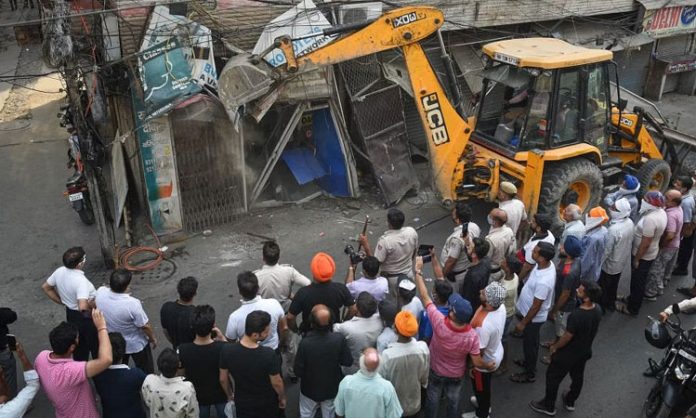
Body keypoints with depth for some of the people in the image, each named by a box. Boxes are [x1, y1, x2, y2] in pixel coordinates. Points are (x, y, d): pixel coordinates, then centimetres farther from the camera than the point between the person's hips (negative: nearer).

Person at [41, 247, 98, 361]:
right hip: (86, 318, -7)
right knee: (96, 347, 14)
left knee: (79, 346, 27)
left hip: (71, 314, 7)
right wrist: (93, 304, -22)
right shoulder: (81, 281, -35)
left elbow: (45, 287, 7)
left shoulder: (59, 271, -11)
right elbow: (83, 307, -43)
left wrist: (61, 301, 11)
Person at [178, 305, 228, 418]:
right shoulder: (223, 347, -34)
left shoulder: (182, 350, -30)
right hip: (220, 394, -1)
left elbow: (181, 374, -12)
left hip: (197, 396, 1)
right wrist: (223, 338, -10)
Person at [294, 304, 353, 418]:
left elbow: (298, 371, -21)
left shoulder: (305, 343, -33)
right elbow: (348, 362, -14)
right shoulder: (339, 339, -28)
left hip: (310, 389, -1)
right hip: (332, 388, 1)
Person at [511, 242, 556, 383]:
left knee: (529, 345, 15)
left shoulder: (543, 282, -41)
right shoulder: (547, 264, -13)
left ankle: (530, 374, 37)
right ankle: (528, 362, 54)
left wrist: (523, 323, -15)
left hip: (533, 317, -8)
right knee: (530, 343, 30)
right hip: (527, 311, 8)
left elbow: (536, 307, -29)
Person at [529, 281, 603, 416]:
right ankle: (570, 402, 51)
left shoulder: (576, 316, -39)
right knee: (578, 376, 27)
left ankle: (548, 406, 33)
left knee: (553, 377, 15)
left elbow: (567, 337, -25)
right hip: (585, 351, 7)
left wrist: (555, 347, -7)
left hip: (569, 354, -7)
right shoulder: (597, 309, -17)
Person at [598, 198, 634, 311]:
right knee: (614, 284, 28)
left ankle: (602, 306, 34)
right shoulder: (630, 222, -13)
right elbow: (628, 241, 4)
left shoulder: (613, 229, -37)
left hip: (610, 263, -7)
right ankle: (611, 303, 47)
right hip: (622, 260, 7)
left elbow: (606, 250, -27)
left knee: (603, 286, 16)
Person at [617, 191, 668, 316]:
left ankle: (632, 308, 25)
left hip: (643, 255, -9)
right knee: (638, 280, 26)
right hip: (651, 253, 9)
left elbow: (645, 243, -28)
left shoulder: (650, 219, -33)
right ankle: (632, 299, 44)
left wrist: (636, 259, -17)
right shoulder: (661, 212, -2)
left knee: (638, 282, 9)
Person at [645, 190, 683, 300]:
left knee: (655, 270, 4)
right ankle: (660, 288, 44)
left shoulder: (671, 215, -33)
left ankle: (650, 293, 16)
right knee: (667, 268, 25)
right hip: (674, 245, 9)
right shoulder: (678, 208, -3)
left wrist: (660, 244, -21)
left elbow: (670, 235, -35)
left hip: (667, 246, -9)